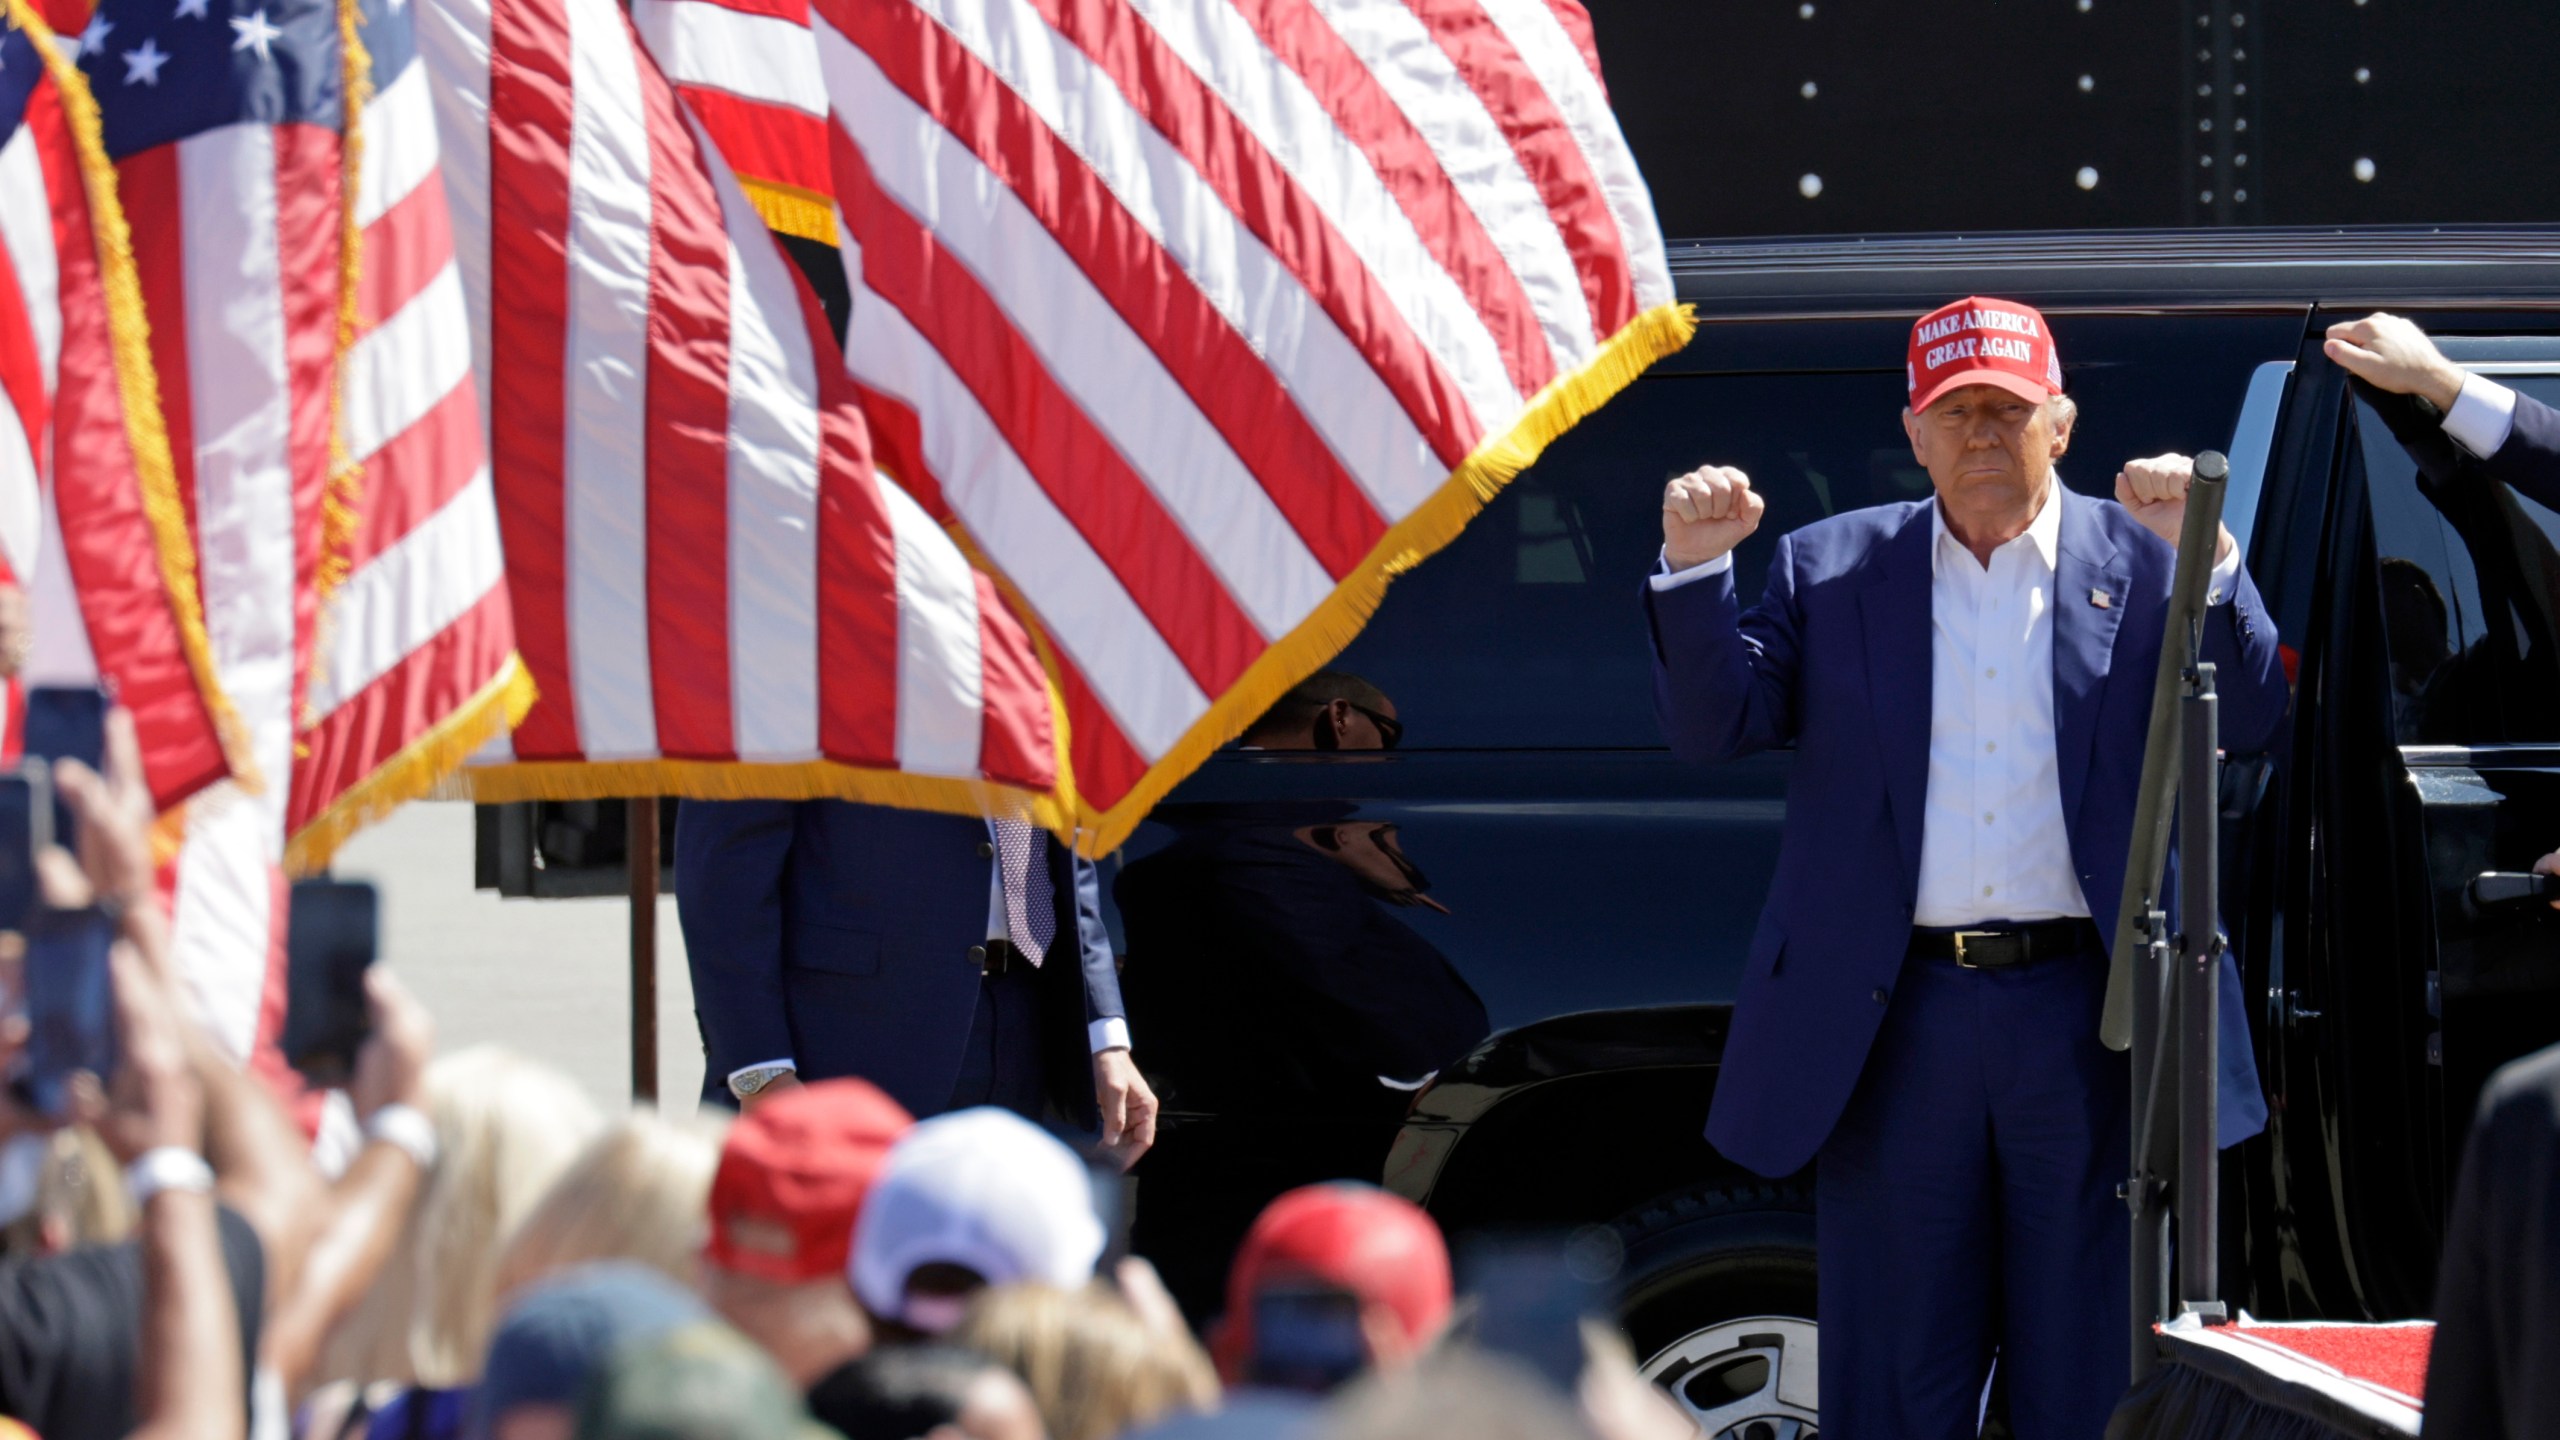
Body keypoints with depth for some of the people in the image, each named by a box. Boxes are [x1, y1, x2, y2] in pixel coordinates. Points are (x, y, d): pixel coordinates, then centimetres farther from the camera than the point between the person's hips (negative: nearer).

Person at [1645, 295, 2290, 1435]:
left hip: (2084, 1020, -1)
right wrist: (1694, 570, -11)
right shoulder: (1831, 569, 9)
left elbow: (2252, 721, -5)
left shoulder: (2140, 561, 5)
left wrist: (2206, 559, -19)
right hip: (1898, 1026, 1)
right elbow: (1713, 728, 4)